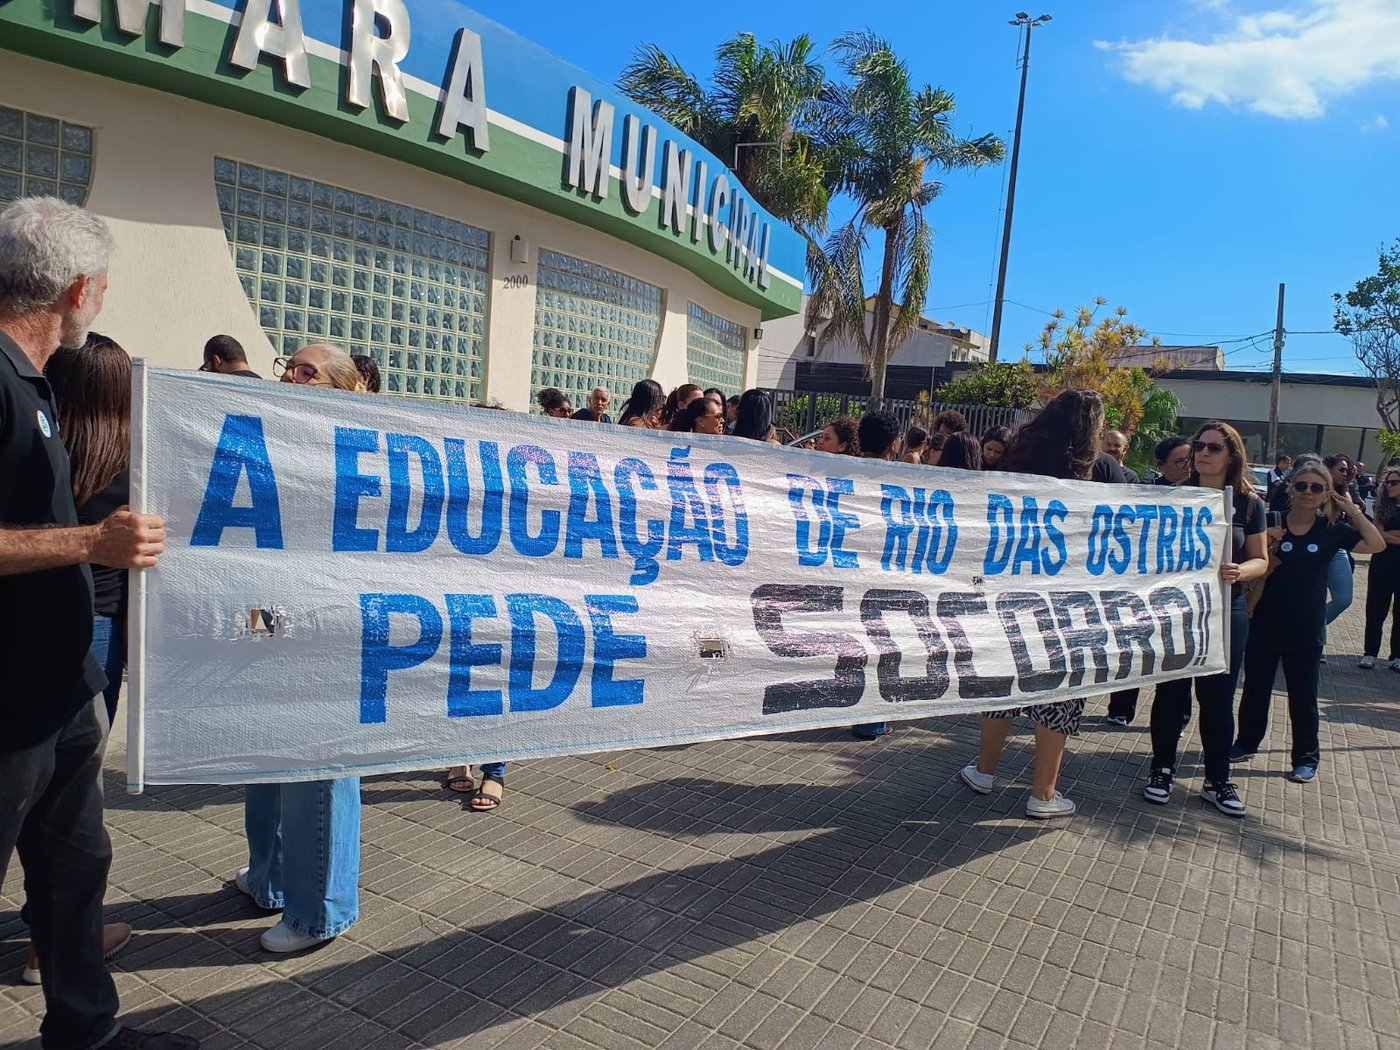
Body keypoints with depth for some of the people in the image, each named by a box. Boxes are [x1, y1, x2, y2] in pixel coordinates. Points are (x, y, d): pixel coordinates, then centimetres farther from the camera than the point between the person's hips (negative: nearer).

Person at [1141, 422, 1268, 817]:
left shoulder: (1248, 504, 1)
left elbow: (1261, 560, 4)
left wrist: (1240, 571, -17)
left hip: (1225, 612, 0)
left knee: (1218, 696, 7)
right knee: (1171, 692, 5)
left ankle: (1217, 781, 20)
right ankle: (1162, 770, 20)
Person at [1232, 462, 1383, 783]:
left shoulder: (1332, 530, 0)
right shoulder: (1271, 524, -4)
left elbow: (1376, 544, -9)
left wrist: (1353, 510, -8)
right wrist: (1268, 557, -22)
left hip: (1305, 630, 0)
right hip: (1265, 624, 0)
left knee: (1303, 696, 10)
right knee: (1255, 688, 14)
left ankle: (1307, 758, 22)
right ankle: (1246, 742, 30)